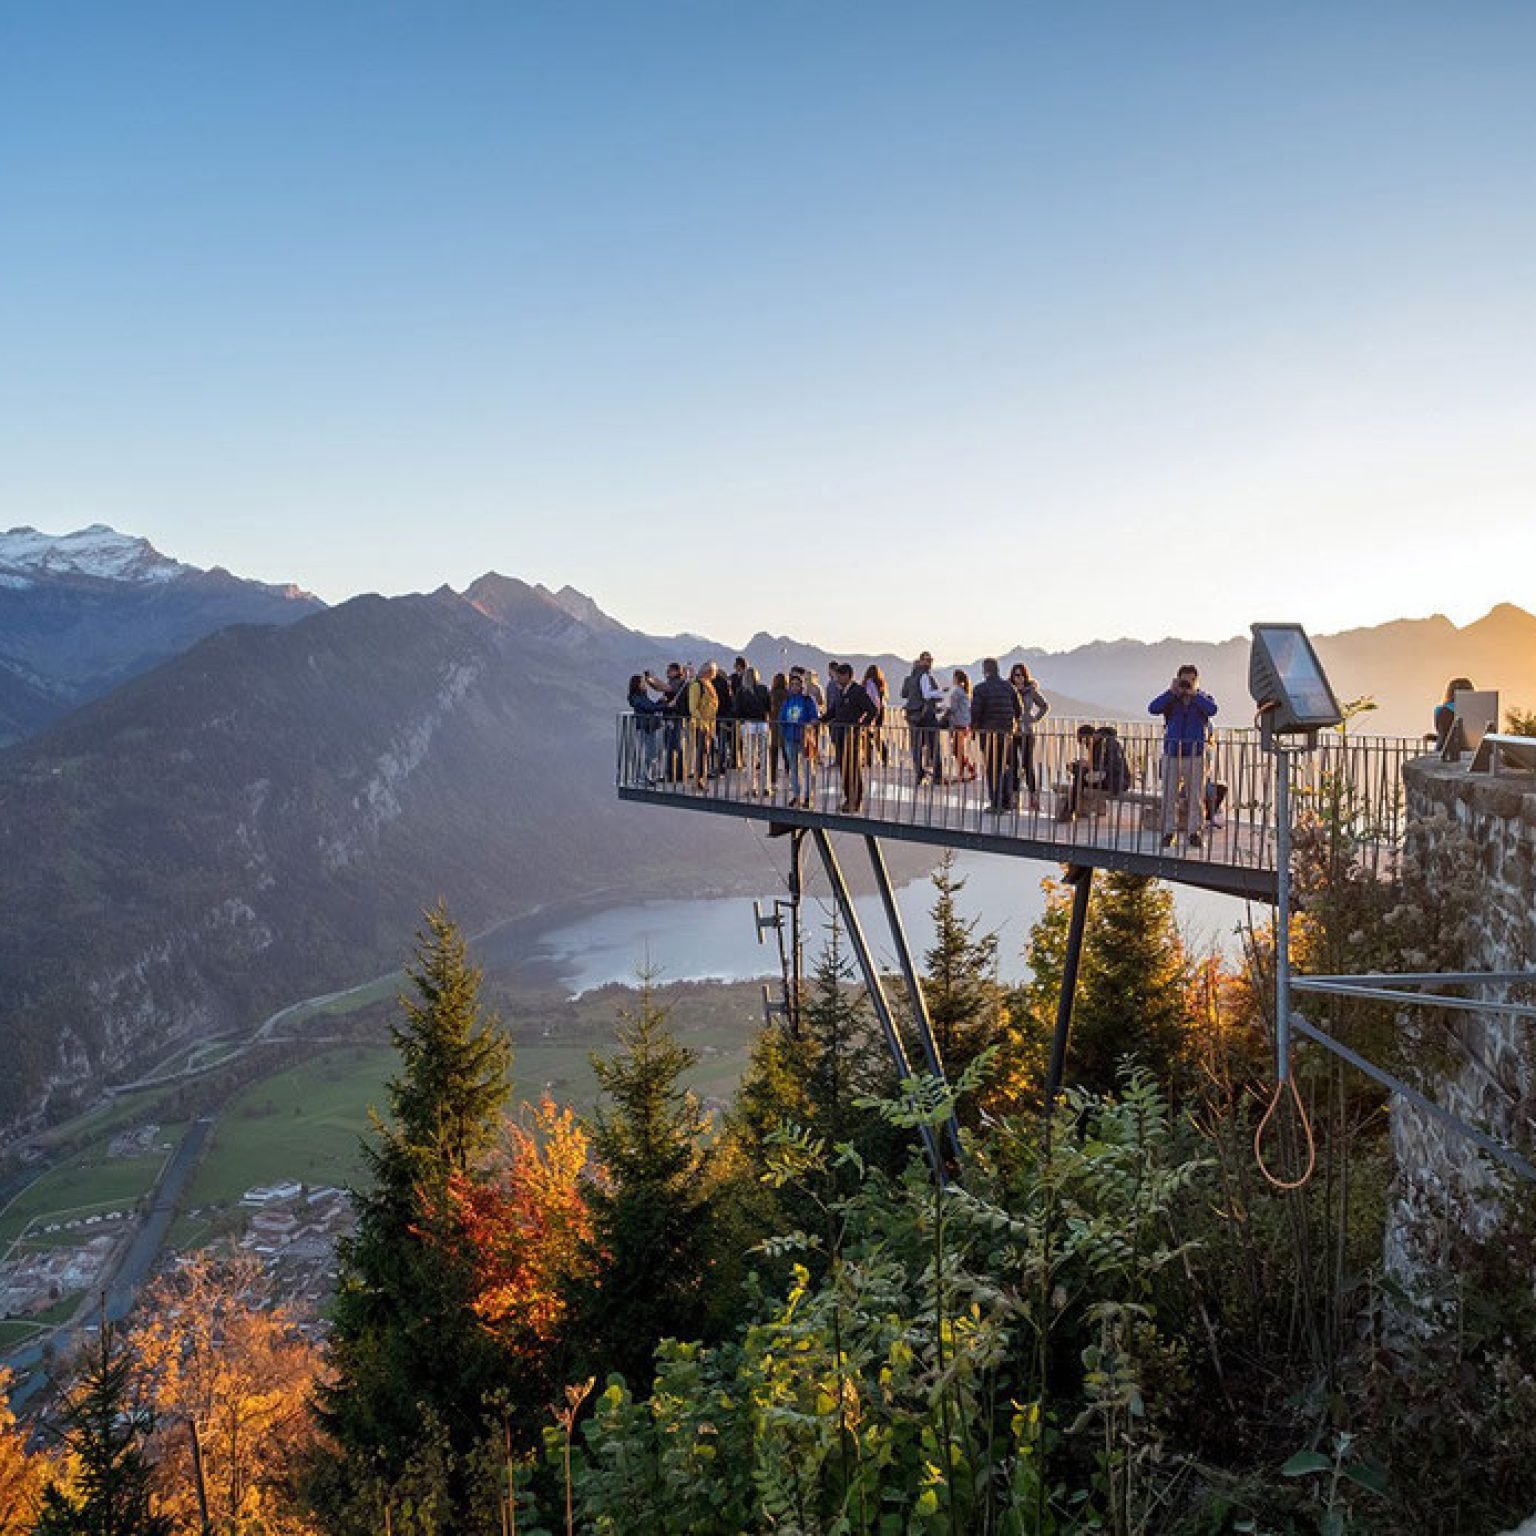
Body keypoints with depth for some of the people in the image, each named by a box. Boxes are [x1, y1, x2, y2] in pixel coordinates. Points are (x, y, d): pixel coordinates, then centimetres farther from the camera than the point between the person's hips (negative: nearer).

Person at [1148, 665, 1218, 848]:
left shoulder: (1203, 698, 5)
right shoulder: (1170, 699, 6)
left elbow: (1212, 710, -16)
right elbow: (1153, 709, -12)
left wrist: (1194, 694, -16)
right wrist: (1171, 692, -13)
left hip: (1195, 754, 0)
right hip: (1172, 753, 0)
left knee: (1195, 796, 1)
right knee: (1170, 795, 2)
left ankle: (1193, 832, 9)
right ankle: (1168, 832, 8)